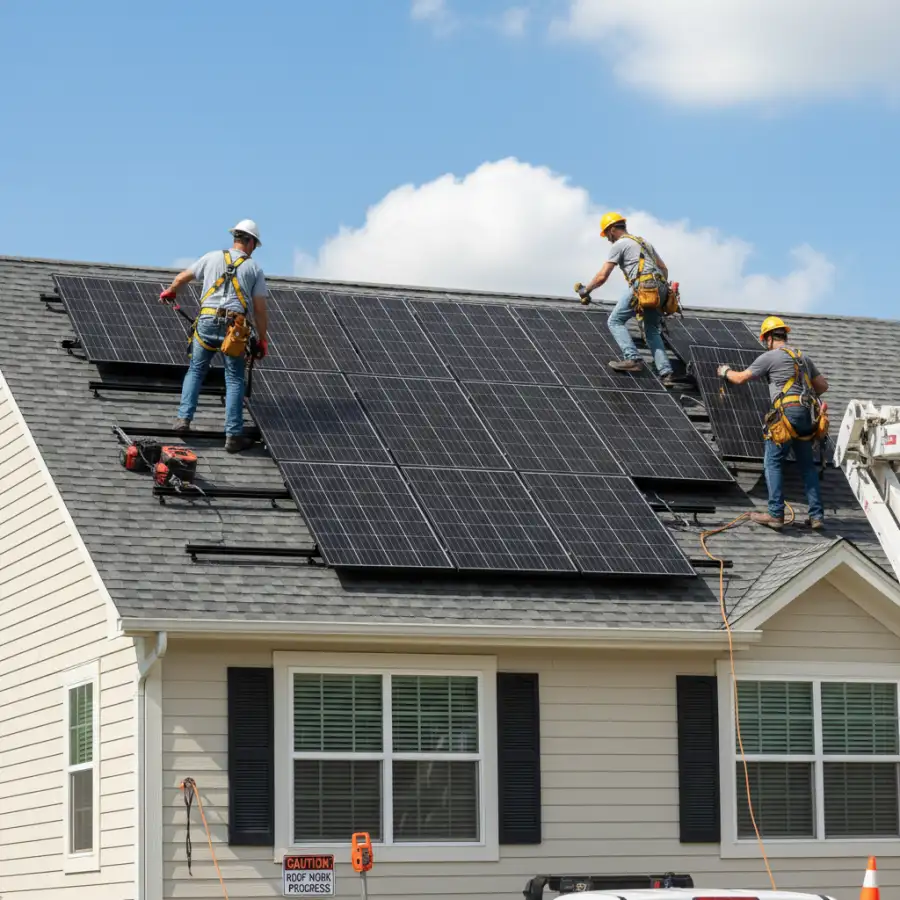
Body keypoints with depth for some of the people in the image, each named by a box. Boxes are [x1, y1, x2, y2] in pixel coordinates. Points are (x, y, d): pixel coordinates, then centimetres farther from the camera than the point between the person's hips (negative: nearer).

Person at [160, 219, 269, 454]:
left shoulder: (213, 257, 12)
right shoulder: (254, 267, 7)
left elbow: (182, 278, 21)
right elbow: (260, 309, 3)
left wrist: (170, 292, 42)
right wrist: (262, 340, 11)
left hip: (207, 321, 2)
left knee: (196, 371, 17)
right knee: (234, 380, 3)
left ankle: (184, 418, 6)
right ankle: (233, 435, -1)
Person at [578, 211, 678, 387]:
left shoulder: (619, 245, 7)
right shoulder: (644, 242, 31)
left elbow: (602, 276, 3)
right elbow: (663, 268, 30)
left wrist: (586, 290, 18)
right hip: (660, 286, 7)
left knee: (615, 321, 4)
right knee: (652, 331, 17)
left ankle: (633, 359, -14)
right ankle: (666, 373, 2)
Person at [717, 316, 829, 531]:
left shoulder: (770, 357, 2)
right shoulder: (803, 358, 21)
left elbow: (741, 378, 8)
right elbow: (823, 385, 23)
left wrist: (726, 372, 28)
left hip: (787, 411, -6)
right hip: (806, 415, 6)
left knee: (773, 463, -1)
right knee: (807, 465, 11)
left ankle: (776, 514, -7)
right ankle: (817, 515, 7)